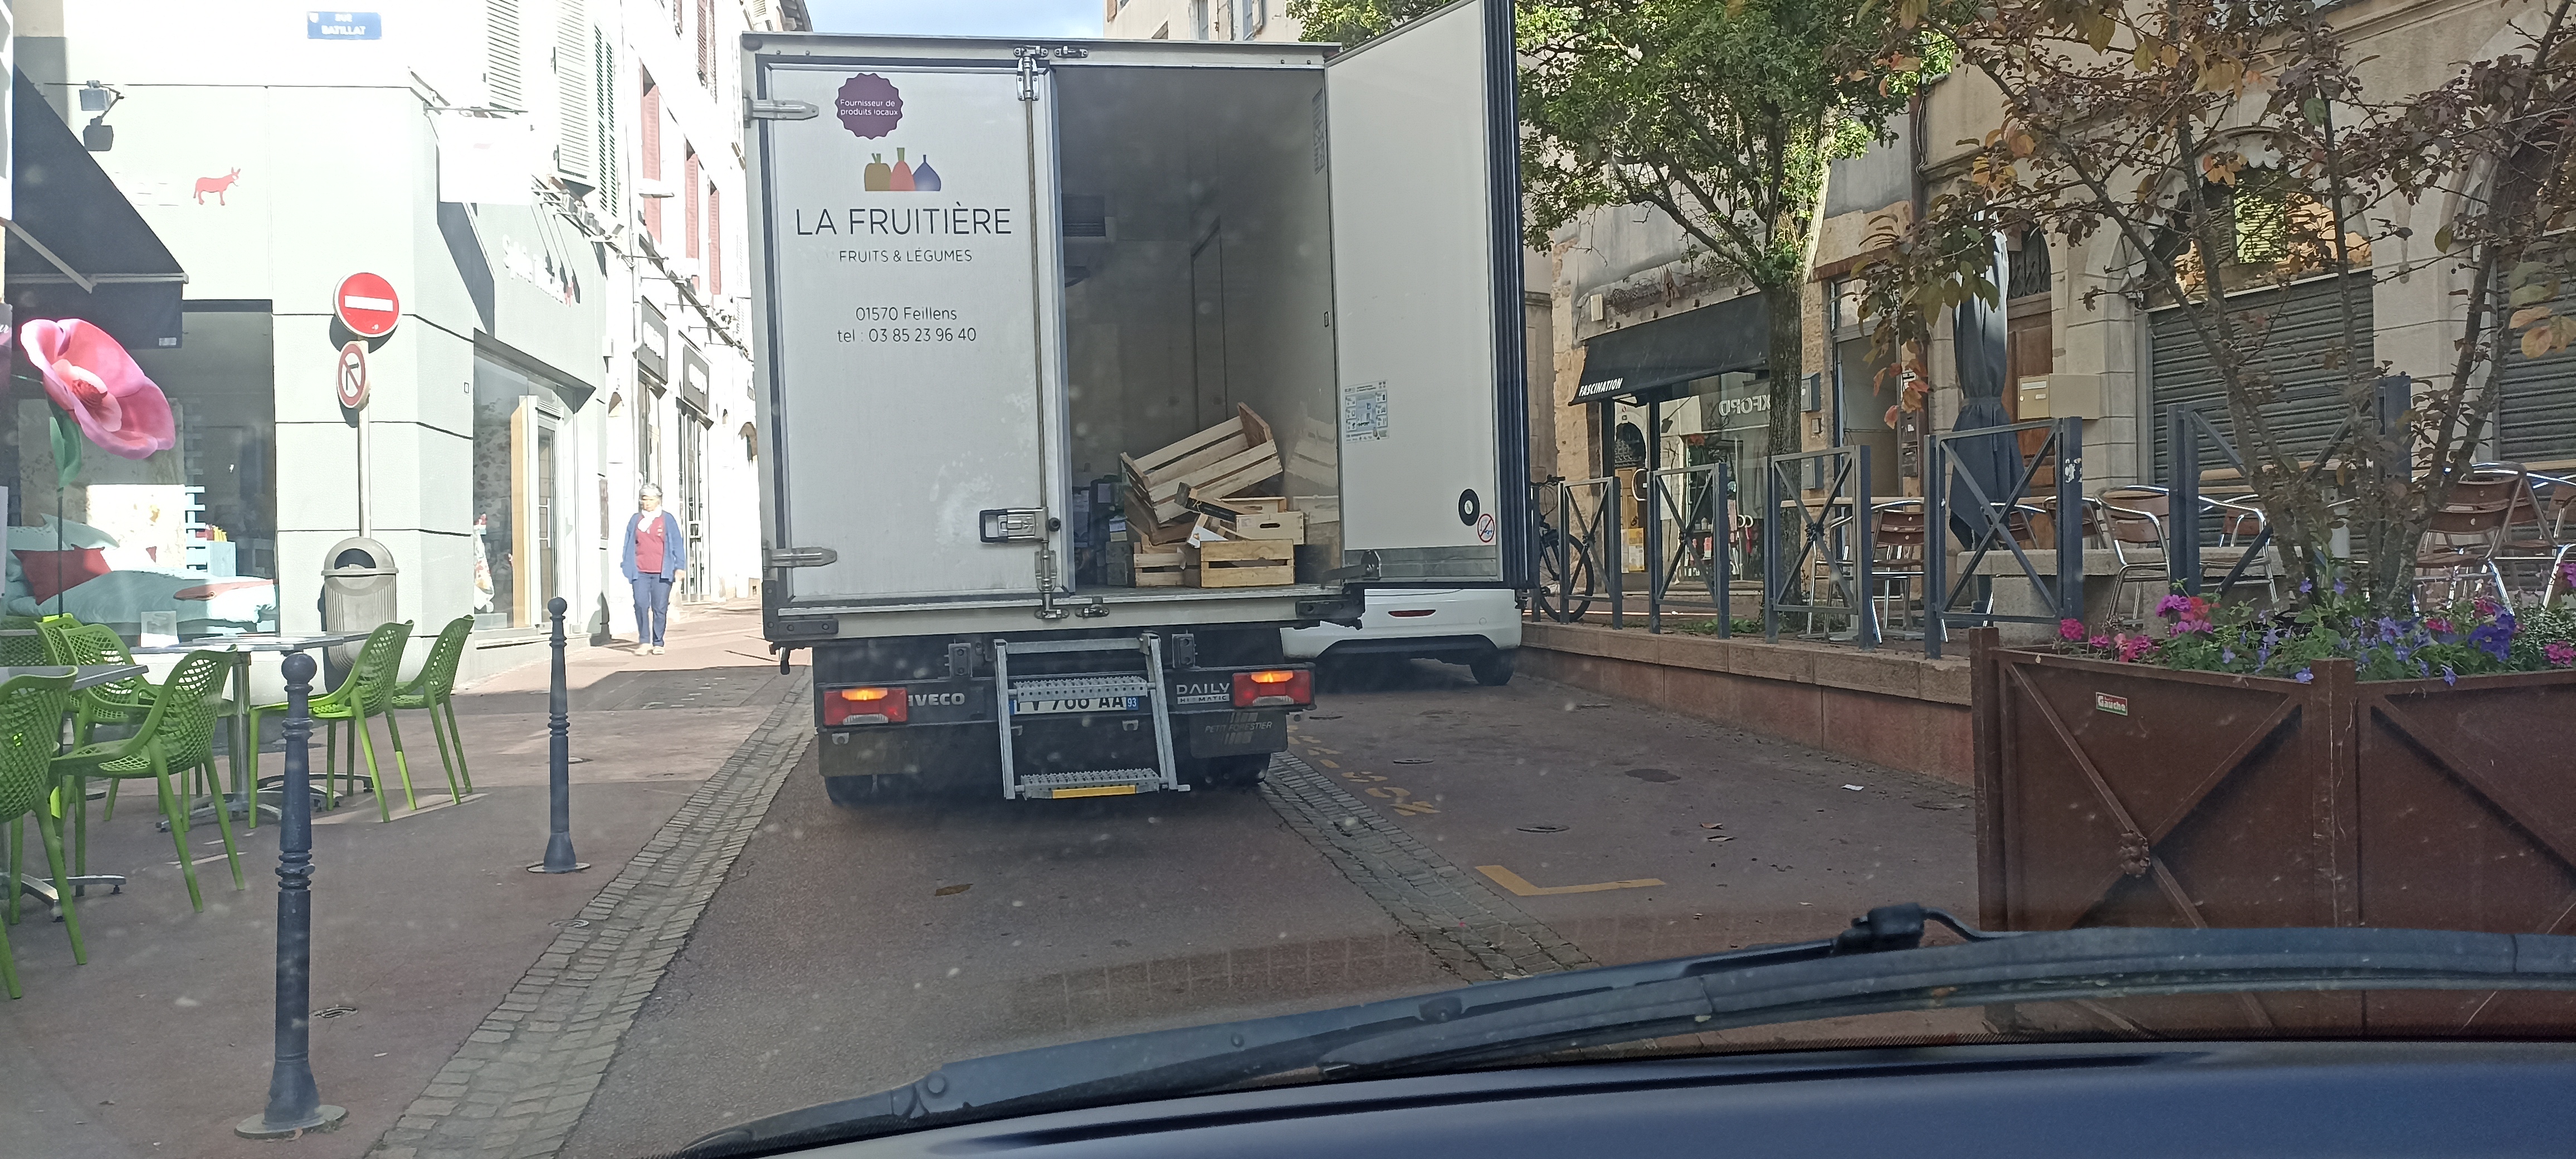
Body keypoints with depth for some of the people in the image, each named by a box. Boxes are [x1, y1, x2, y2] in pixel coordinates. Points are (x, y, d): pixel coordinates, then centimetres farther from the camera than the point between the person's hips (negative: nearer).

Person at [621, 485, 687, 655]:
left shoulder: (668, 519, 5)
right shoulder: (635, 520, 11)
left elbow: (677, 544, 5)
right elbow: (629, 545, 15)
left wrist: (680, 566, -1)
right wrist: (627, 567, 12)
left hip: (662, 572, -1)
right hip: (640, 572, 1)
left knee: (660, 608, 0)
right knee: (641, 604, -10)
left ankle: (658, 643, 9)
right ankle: (644, 641, 0)